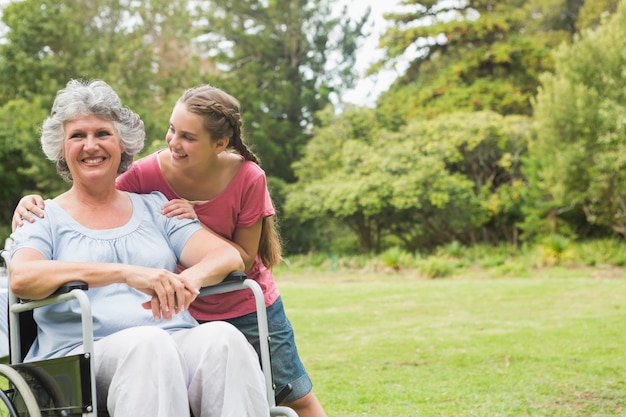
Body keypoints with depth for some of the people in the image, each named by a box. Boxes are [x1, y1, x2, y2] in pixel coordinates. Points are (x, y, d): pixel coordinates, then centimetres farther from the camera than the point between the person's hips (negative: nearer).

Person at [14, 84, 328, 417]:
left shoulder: (248, 178, -20)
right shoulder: (148, 173, -19)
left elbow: (243, 259, -15)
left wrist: (198, 226, -31)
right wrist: (32, 206, -31)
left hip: (250, 309, 0)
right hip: (186, 313, 0)